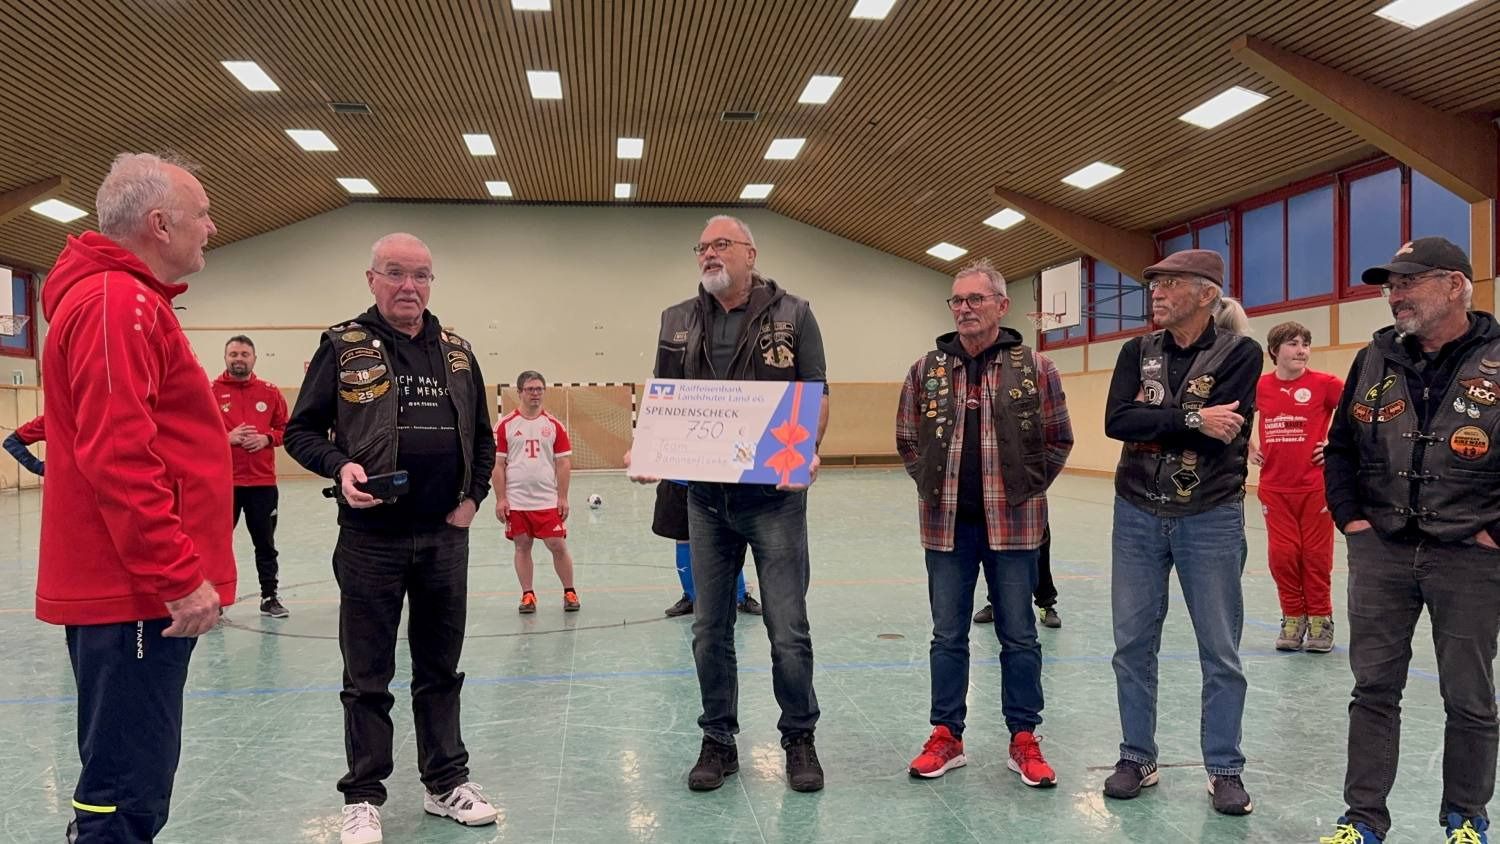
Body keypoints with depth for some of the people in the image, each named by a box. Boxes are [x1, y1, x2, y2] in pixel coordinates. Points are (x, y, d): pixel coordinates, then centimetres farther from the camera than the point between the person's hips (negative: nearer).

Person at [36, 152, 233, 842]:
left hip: (126, 588, 11)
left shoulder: (130, 301, 18)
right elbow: (118, 458, -22)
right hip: (136, 595, -11)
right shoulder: (118, 302, -14)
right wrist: (181, 576, -20)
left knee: (126, 778, 19)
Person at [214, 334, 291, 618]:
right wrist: (227, 437, -16)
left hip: (263, 482, 2)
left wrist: (266, 438, -7)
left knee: (265, 543, 11)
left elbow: (284, 428, 12)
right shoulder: (211, 391, -1)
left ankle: (269, 597, 22)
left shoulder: (270, 392, 6)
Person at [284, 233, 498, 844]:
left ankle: (446, 785, 28)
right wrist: (340, 467, -17)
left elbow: (483, 436, 18)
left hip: (445, 535, 4)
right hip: (371, 536, -3)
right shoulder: (343, 346, -1)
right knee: (367, 677, 7)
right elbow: (301, 430, 1)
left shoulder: (457, 351, 10)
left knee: (441, 668, 14)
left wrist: (473, 497, 6)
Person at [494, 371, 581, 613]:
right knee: (522, 546, 7)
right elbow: (498, 464, 1)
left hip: (548, 500, 0)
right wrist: (500, 499, -4)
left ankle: (569, 592, 14)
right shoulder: (506, 425, 1)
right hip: (516, 500, 0)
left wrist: (563, 498, -1)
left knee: (558, 546, -1)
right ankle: (527, 595, 19)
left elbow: (563, 463, 4)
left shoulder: (554, 425, 4)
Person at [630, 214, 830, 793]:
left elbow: (816, 398, -2)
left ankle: (799, 738, 23)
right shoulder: (677, 323, 9)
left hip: (774, 494, -3)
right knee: (709, 629, 11)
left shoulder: (793, 316, -1)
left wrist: (807, 454, -20)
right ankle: (718, 741, 27)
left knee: (788, 629, 2)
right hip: (705, 497, 3)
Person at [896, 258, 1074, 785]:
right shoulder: (926, 370, 3)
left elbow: (1058, 439, 4)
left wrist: (1028, 486, -1)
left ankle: (1024, 740, 22)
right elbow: (907, 440, 11)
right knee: (948, 635, 11)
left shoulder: (1035, 368, -2)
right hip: (946, 524, 2)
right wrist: (932, 486, 3)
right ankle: (947, 737, 23)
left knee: (1018, 636, 8)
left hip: (1012, 524, -1)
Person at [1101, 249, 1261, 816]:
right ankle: (1137, 758, 24)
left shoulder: (1240, 353, -6)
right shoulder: (1138, 352, 4)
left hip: (1211, 518, -3)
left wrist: (1153, 424, -13)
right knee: (1133, 643, 9)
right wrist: (1191, 418, -19)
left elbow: (1223, 435, -19)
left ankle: (1225, 770, 21)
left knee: (1220, 652, 6)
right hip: (1136, 515, 4)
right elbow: (1116, 421, -11)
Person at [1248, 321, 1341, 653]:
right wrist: (1250, 447, 11)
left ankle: (1320, 619, 20)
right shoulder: (1260, 386, 2)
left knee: (1316, 554, 5)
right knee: (1281, 554, 4)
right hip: (1274, 487, 2)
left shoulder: (1323, 384, -7)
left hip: (1315, 485, -2)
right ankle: (1293, 617, 20)